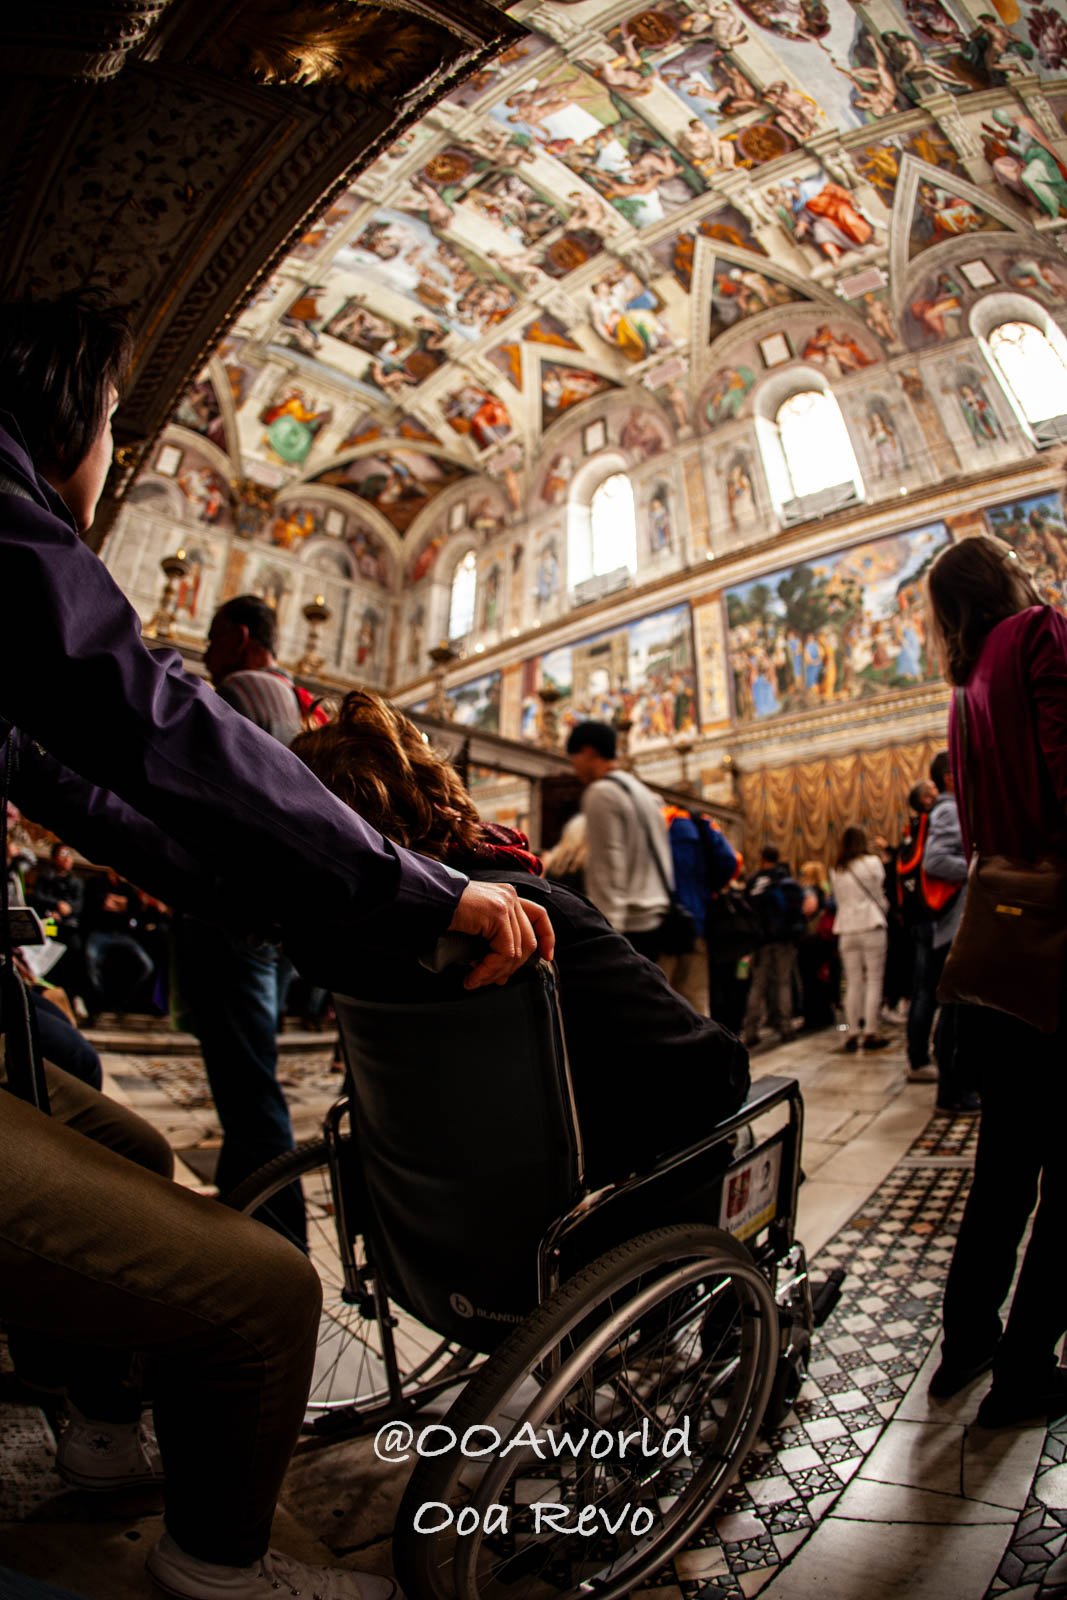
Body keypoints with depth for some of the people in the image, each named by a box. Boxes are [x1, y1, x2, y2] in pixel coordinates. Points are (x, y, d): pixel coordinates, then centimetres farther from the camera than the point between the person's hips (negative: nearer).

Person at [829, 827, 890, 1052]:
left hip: (846, 929, 4)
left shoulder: (836, 871, 10)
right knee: (874, 980, 1)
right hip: (871, 925, -4)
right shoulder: (872, 862, -1)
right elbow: (880, 895, 5)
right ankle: (870, 1033, -1)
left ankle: (852, 1033, 7)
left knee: (853, 983, 7)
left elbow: (839, 900, 12)